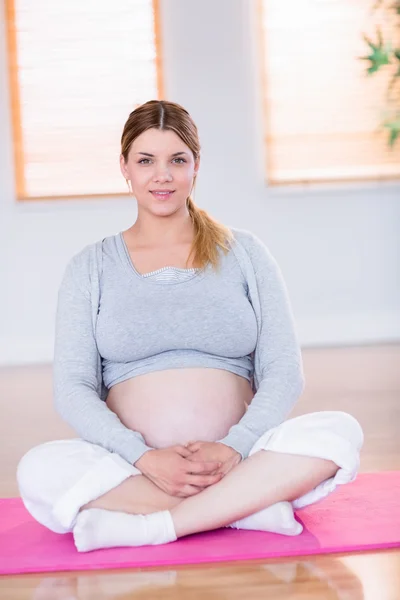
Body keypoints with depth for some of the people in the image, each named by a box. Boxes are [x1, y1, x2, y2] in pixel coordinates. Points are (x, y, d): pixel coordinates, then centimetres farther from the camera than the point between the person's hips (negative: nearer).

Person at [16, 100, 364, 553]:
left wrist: (234, 449, -15)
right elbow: (72, 388, 1)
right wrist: (144, 458, -16)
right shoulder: (91, 267, 10)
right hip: (132, 466, 0)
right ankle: (254, 508, -21)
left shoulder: (244, 253, 11)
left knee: (340, 432, -26)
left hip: (239, 461, 0)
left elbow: (284, 373, 3)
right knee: (38, 471, -30)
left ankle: (146, 525, -23)